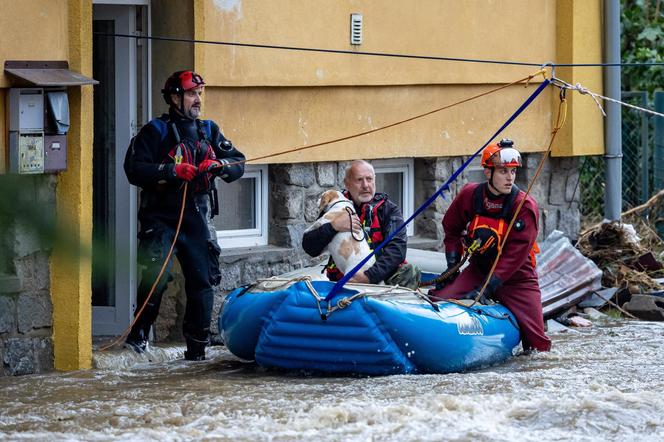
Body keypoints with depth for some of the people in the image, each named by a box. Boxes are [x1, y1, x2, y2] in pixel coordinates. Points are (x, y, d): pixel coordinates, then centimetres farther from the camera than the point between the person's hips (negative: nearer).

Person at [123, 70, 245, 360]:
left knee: (202, 281, 3)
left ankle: (197, 348, 13)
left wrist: (218, 165, -10)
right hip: (161, 219, -5)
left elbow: (238, 163, 11)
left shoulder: (208, 131, 15)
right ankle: (138, 334, -6)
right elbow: (134, 169, -11)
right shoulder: (156, 131, -1)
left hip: (197, 221, 5)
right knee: (157, 274, -22)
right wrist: (173, 170, -20)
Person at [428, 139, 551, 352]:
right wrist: (452, 268, 1)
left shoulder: (526, 207, -18)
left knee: (537, 343, -11)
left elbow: (515, 255, -23)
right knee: (437, 301, -17)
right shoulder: (470, 195, -7)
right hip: (478, 269, 3)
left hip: (517, 277, -3)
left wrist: (486, 289, -29)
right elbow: (452, 229, 11)